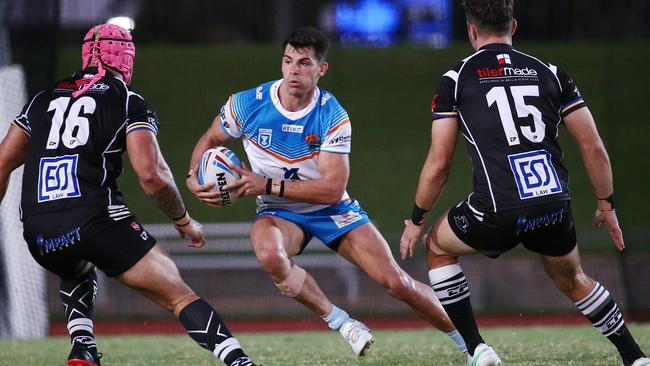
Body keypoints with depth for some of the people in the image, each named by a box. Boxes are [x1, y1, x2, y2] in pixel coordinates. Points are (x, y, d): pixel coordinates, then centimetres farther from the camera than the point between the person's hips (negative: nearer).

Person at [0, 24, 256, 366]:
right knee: (180, 297, 2)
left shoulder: (43, 100, 21)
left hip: (39, 233, 4)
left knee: (78, 273, 38)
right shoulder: (129, 103, 7)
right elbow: (151, 175, -5)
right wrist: (184, 221, 10)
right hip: (96, 219, -4)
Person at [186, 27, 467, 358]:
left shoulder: (332, 116, -18)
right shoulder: (247, 104, -14)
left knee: (395, 281, -10)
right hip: (278, 212, 1)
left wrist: (268, 185, -29)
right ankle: (338, 321, -17)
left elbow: (332, 189, -23)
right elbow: (210, 140, 6)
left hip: (332, 210, 0)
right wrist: (194, 177, -14)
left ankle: (464, 339, 13)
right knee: (269, 254, -38)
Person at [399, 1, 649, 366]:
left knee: (438, 245, 26)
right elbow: (594, 147, 9)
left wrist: (417, 221, 17)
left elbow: (439, 164, 4)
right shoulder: (549, 73, 13)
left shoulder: (456, 79, 5)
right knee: (573, 280, 32)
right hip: (555, 207, 4)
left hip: (499, 212, -3)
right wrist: (606, 205, 22)